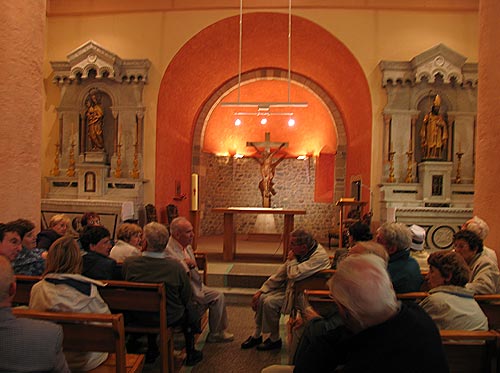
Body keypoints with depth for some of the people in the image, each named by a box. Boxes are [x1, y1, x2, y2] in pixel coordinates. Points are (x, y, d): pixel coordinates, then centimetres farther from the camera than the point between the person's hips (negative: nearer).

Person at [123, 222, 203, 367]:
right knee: (191, 315, 27)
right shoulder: (176, 267, -26)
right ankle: (190, 355, 38)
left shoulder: (128, 263, -19)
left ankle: (151, 350, 44)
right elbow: (187, 297, -13)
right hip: (170, 319, -3)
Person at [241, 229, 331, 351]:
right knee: (262, 297, -4)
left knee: (270, 302, -20)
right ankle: (256, 335, 12)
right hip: (291, 287, 8)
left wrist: (291, 260, -13)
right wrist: (261, 290, 1)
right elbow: (280, 274, 5)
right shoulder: (298, 253, 0)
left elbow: (294, 274, -33)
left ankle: (275, 339, 2)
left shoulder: (319, 256, -25)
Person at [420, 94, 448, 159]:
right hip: (429, 140, -3)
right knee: (428, 156, -7)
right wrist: (423, 139, -7)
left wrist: (444, 139, 3)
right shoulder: (428, 116, 4)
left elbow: (444, 128, 11)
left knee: (437, 156, -2)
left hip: (438, 142, 3)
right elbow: (423, 128, 0)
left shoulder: (441, 117, 13)